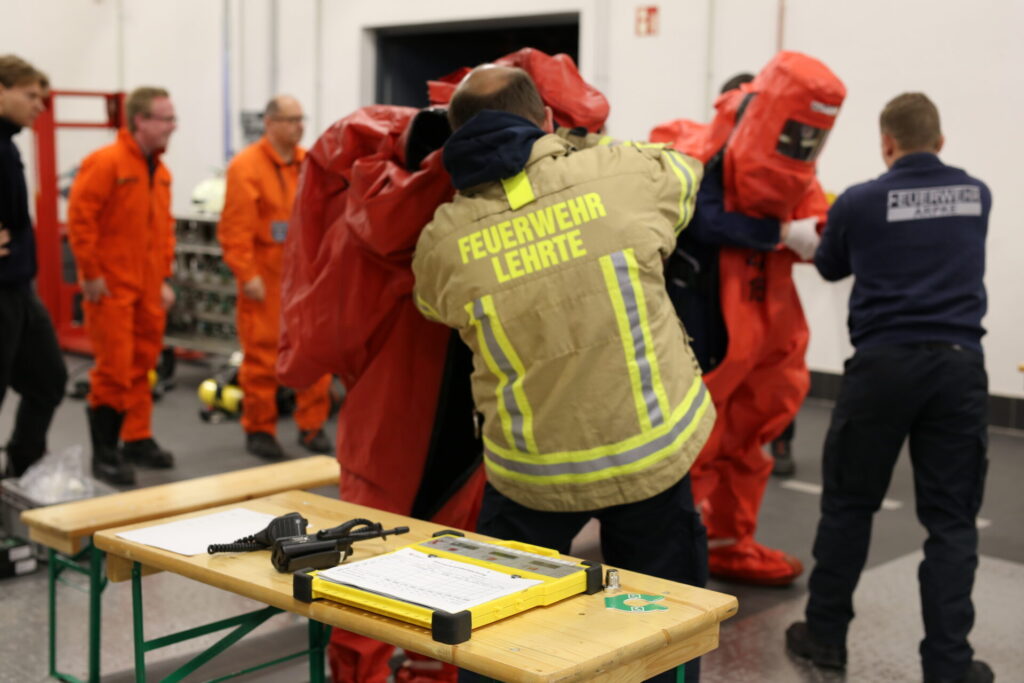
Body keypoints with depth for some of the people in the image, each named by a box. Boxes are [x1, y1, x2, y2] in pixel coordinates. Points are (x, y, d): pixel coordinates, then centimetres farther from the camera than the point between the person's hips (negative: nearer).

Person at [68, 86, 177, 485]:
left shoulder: (160, 172, 11)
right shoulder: (105, 163, -13)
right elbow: (79, 219, -16)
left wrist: (164, 278, 14)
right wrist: (91, 274, -16)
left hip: (147, 288, 7)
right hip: (111, 288, -7)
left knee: (142, 366, 14)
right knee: (114, 370, -5)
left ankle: (137, 440, 27)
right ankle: (104, 454, 5)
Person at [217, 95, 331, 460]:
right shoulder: (247, 166, -8)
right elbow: (236, 228, -12)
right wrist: (247, 275, -15)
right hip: (265, 276, -5)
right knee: (262, 354, 3)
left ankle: (311, 426, 17)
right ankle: (259, 430, 14)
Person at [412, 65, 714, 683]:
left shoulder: (443, 242, -8)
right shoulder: (624, 175, -10)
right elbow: (686, 173, 13)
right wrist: (585, 142, 25)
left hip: (532, 473, 0)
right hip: (653, 448, 0)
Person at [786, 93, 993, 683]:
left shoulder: (859, 202, 0)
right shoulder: (977, 196, 10)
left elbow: (831, 268, 18)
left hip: (883, 364, -2)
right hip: (959, 364, 2)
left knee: (848, 504, 11)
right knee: (952, 519, 6)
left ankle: (826, 635, 20)